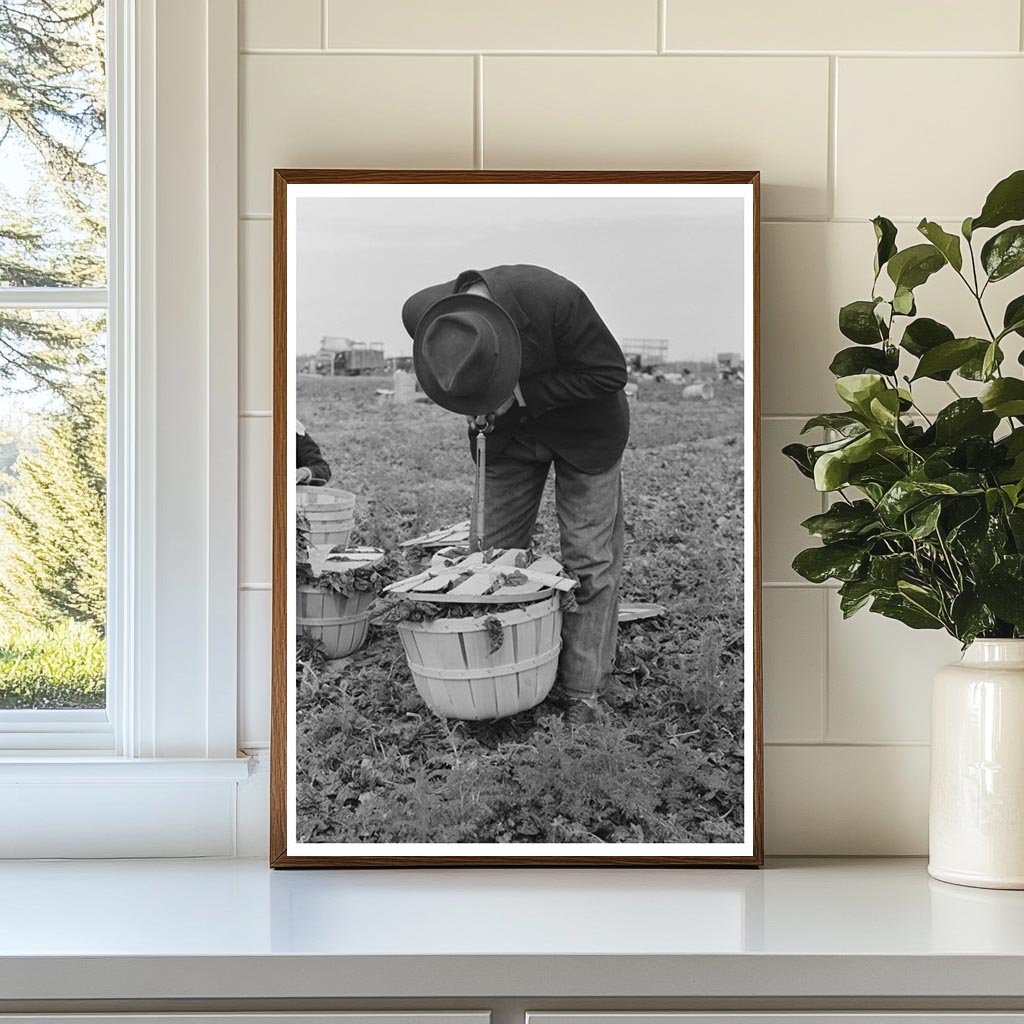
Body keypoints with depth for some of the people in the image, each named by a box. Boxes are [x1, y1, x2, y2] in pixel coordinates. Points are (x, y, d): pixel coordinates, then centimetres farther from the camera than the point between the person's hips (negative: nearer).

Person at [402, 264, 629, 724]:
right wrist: (481, 410, -16)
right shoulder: (421, 314, -26)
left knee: (589, 560, -3)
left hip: (581, 429, -3)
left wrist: (523, 394, -30)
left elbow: (609, 371, -25)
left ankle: (581, 692, 4)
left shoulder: (554, 299, -40)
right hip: (507, 432, 4)